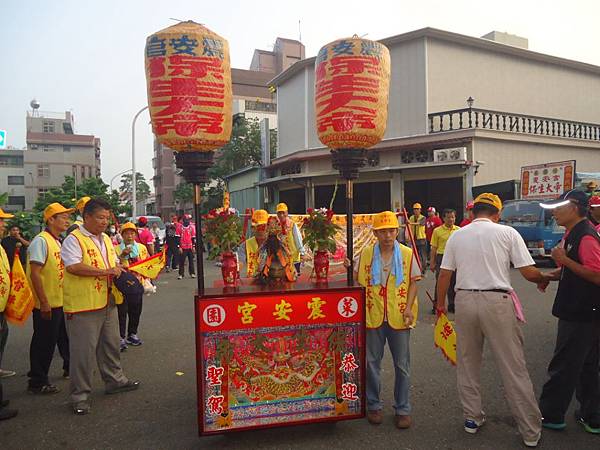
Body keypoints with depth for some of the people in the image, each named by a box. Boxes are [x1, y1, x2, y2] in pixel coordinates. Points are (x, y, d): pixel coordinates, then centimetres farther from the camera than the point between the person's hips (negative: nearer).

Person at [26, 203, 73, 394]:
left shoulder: (57, 241, 12)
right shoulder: (41, 241, -16)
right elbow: (34, 273, -21)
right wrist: (44, 302, -22)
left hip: (60, 302, 9)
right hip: (47, 304, -9)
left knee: (65, 337, 21)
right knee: (43, 343, 2)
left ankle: (70, 367, 38)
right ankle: (37, 382, 14)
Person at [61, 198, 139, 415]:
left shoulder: (106, 239, 14)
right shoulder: (74, 239, -12)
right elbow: (73, 267, -26)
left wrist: (119, 270, 2)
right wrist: (105, 272, -23)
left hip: (108, 303, 8)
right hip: (83, 306, -8)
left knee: (111, 344, 19)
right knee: (83, 351, 0)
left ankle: (115, 380, 36)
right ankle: (80, 395, 13)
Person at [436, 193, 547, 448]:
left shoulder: (456, 236, 7)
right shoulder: (507, 233, -1)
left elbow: (444, 275, 7)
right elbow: (529, 273, -2)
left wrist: (440, 303, 20)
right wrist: (545, 279, 19)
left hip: (465, 300, 3)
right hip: (497, 302, -2)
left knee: (467, 364, 17)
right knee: (514, 369, 8)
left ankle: (472, 418, 28)